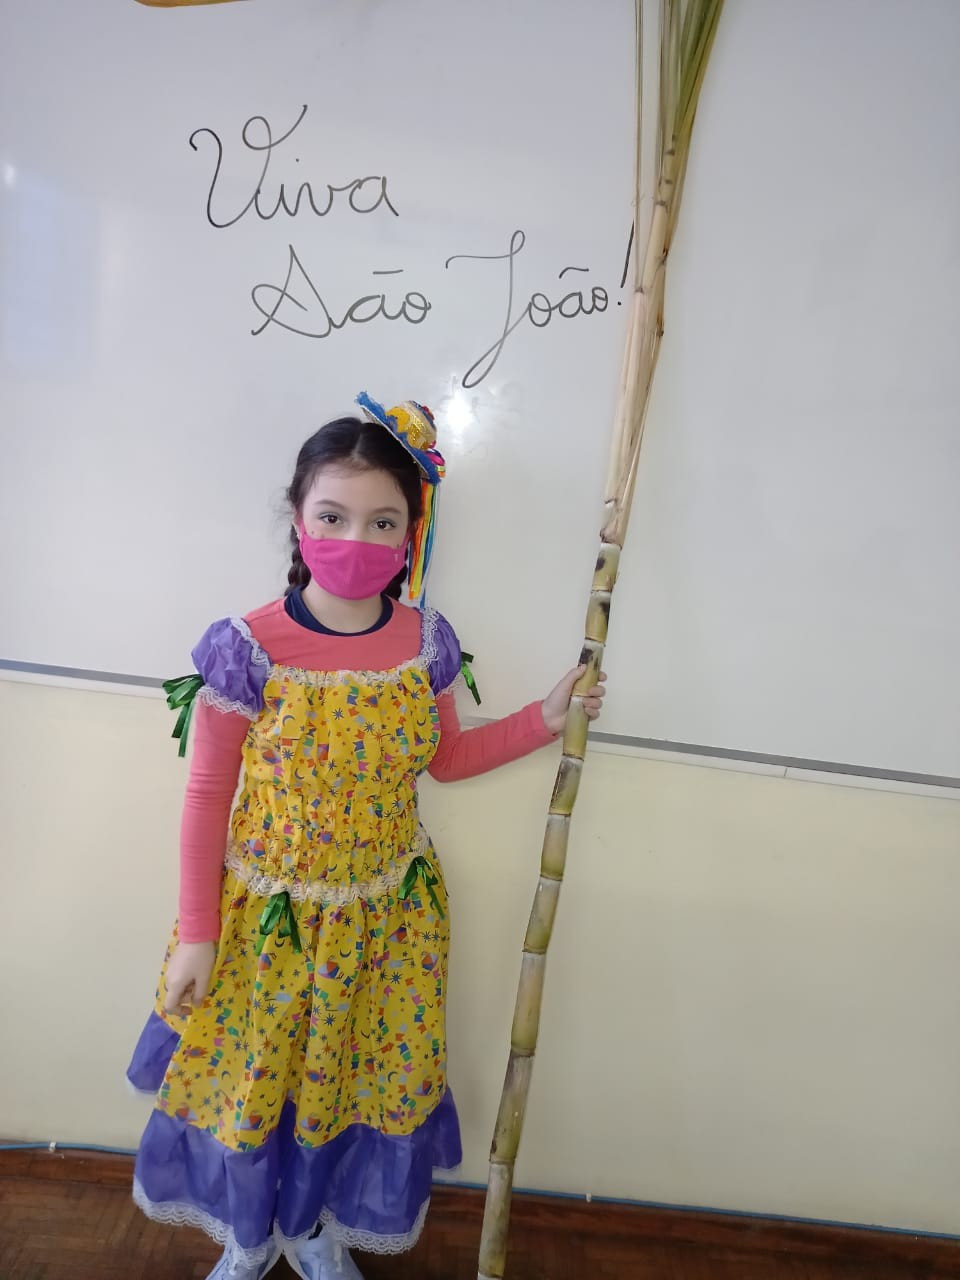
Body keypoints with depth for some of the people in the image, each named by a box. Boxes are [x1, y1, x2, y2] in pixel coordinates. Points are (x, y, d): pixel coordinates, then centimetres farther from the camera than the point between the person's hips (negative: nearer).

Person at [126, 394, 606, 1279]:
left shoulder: (427, 641, -10)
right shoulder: (249, 647, -20)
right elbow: (208, 796, -11)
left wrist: (544, 720, -3)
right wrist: (196, 934, -6)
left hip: (385, 910, 3)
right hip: (266, 909, -2)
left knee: (365, 1073, 20)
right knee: (247, 1073, 19)